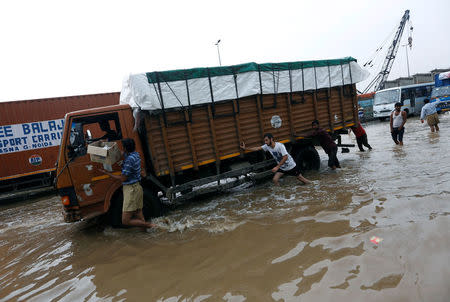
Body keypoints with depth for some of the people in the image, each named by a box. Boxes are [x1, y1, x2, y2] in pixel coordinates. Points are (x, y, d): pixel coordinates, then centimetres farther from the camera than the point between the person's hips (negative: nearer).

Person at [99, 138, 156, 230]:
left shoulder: (130, 159, -21)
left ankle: (149, 225, -2)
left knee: (125, 221, -5)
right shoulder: (135, 154, 6)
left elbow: (123, 178, -15)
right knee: (139, 218, 14)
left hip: (131, 190, -10)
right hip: (137, 188, 10)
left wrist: (107, 173, -10)